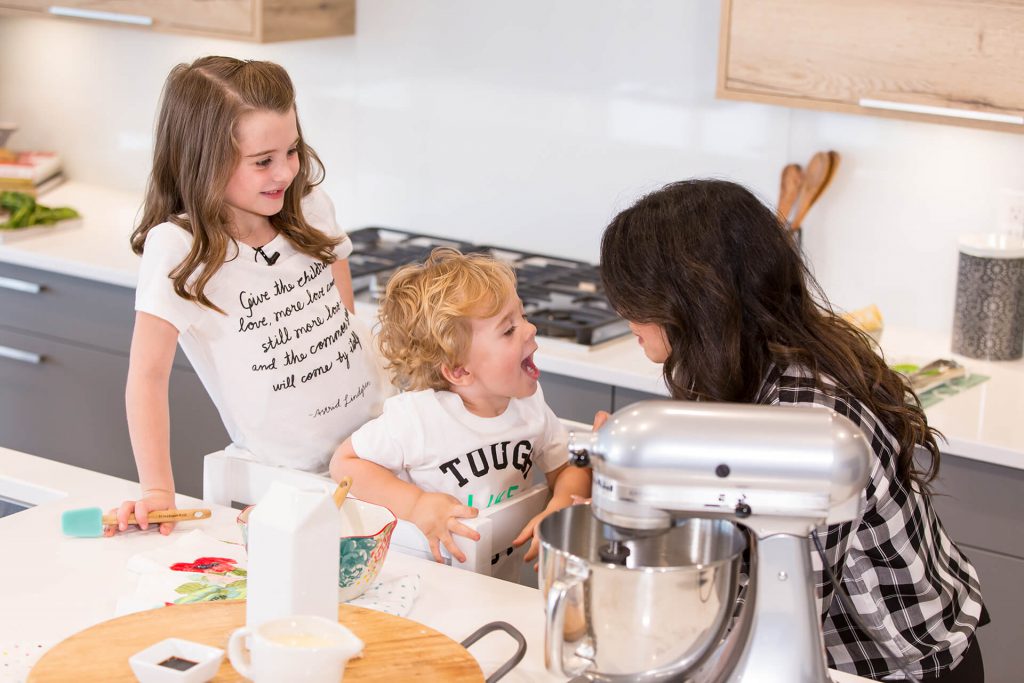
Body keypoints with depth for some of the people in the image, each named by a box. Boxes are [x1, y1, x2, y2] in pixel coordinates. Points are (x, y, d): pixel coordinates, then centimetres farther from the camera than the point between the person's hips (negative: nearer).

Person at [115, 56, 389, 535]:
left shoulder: (310, 209, 2)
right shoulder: (177, 248, -15)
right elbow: (148, 376, -14)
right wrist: (158, 490, -21)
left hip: (376, 430, 4)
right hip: (286, 475, -4)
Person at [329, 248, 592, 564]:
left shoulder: (530, 402, -2)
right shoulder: (417, 417, -18)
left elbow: (570, 470, 10)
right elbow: (344, 463, -7)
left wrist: (559, 510, -12)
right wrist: (416, 505, -18)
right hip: (431, 570, -3)